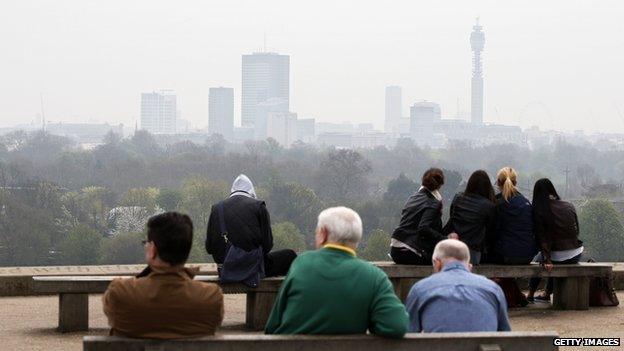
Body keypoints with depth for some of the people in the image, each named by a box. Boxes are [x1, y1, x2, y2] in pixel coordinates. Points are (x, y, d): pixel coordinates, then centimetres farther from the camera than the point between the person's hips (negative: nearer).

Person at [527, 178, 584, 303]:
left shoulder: (539, 211, -8)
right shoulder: (569, 207, 4)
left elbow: (542, 238, -13)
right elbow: (576, 231, 10)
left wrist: (547, 260, -15)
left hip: (558, 257, -4)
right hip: (576, 256, 4)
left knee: (538, 258, 29)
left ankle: (530, 295, 34)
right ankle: (547, 295, 43)